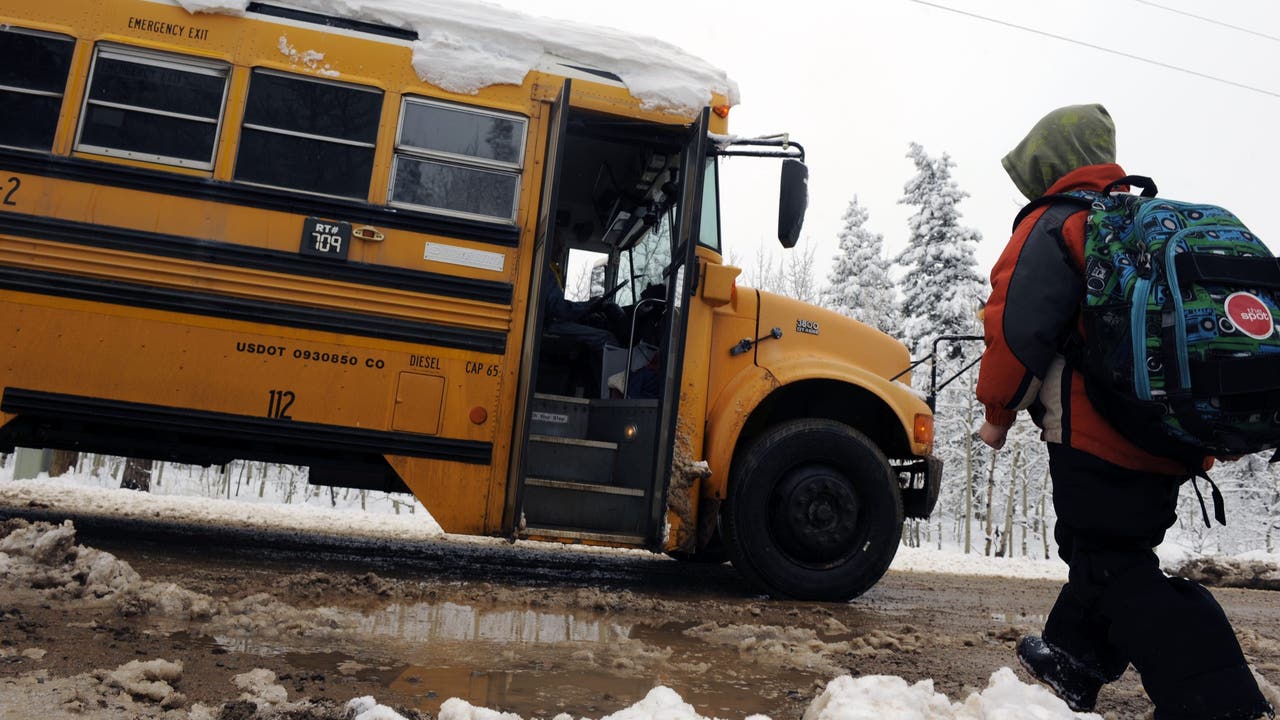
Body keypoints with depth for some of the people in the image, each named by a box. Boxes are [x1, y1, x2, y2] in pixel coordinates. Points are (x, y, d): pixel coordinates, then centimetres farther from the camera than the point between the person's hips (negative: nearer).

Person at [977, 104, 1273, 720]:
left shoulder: (1053, 226, -7)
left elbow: (1019, 327, -19)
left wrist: (998, 411, -5)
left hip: (1095, 437, -9)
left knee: (1116, 570, -5)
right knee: (1114, 548, 20)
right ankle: (1071, 665, 35)